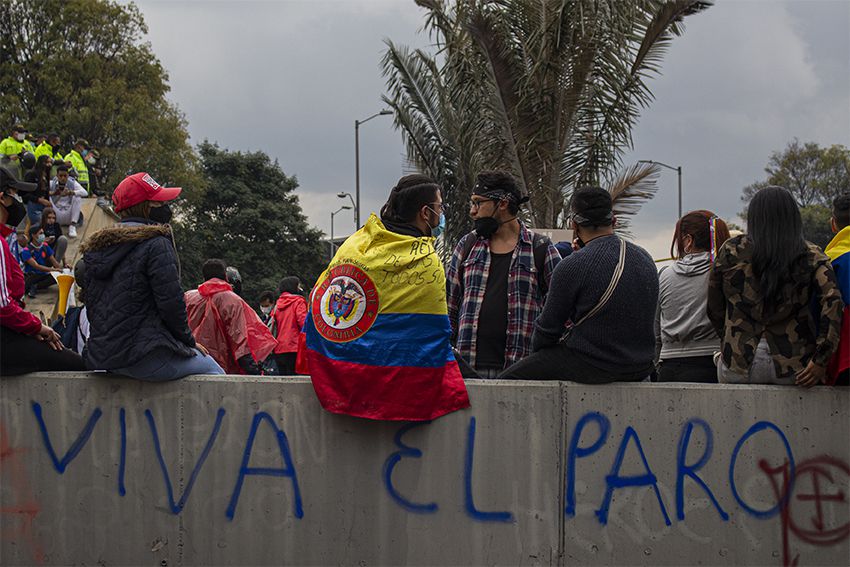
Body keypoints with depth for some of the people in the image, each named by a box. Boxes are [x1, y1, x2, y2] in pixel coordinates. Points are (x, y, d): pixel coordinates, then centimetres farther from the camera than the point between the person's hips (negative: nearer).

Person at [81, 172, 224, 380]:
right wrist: (189, 340, 0)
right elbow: (171, 301, -16)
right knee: (212, 369, 10)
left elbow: (92, 306, 16)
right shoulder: (156, 244, -11)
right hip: (142, 354, -8)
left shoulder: (95, 248, 14)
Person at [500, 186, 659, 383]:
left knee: (506, 380, 6)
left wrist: (537, 349, 16)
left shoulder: (572, 266, -17)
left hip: (591, 367, -7)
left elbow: (549, 327, -7)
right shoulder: (645, 258, 4)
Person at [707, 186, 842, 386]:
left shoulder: (730, 251, 4)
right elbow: (832, 301, -9)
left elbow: (714, 309, 8)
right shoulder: (811, 257, 3)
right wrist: (821, 360, -9)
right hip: (794, 365, 0)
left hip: (738, 364, 0)